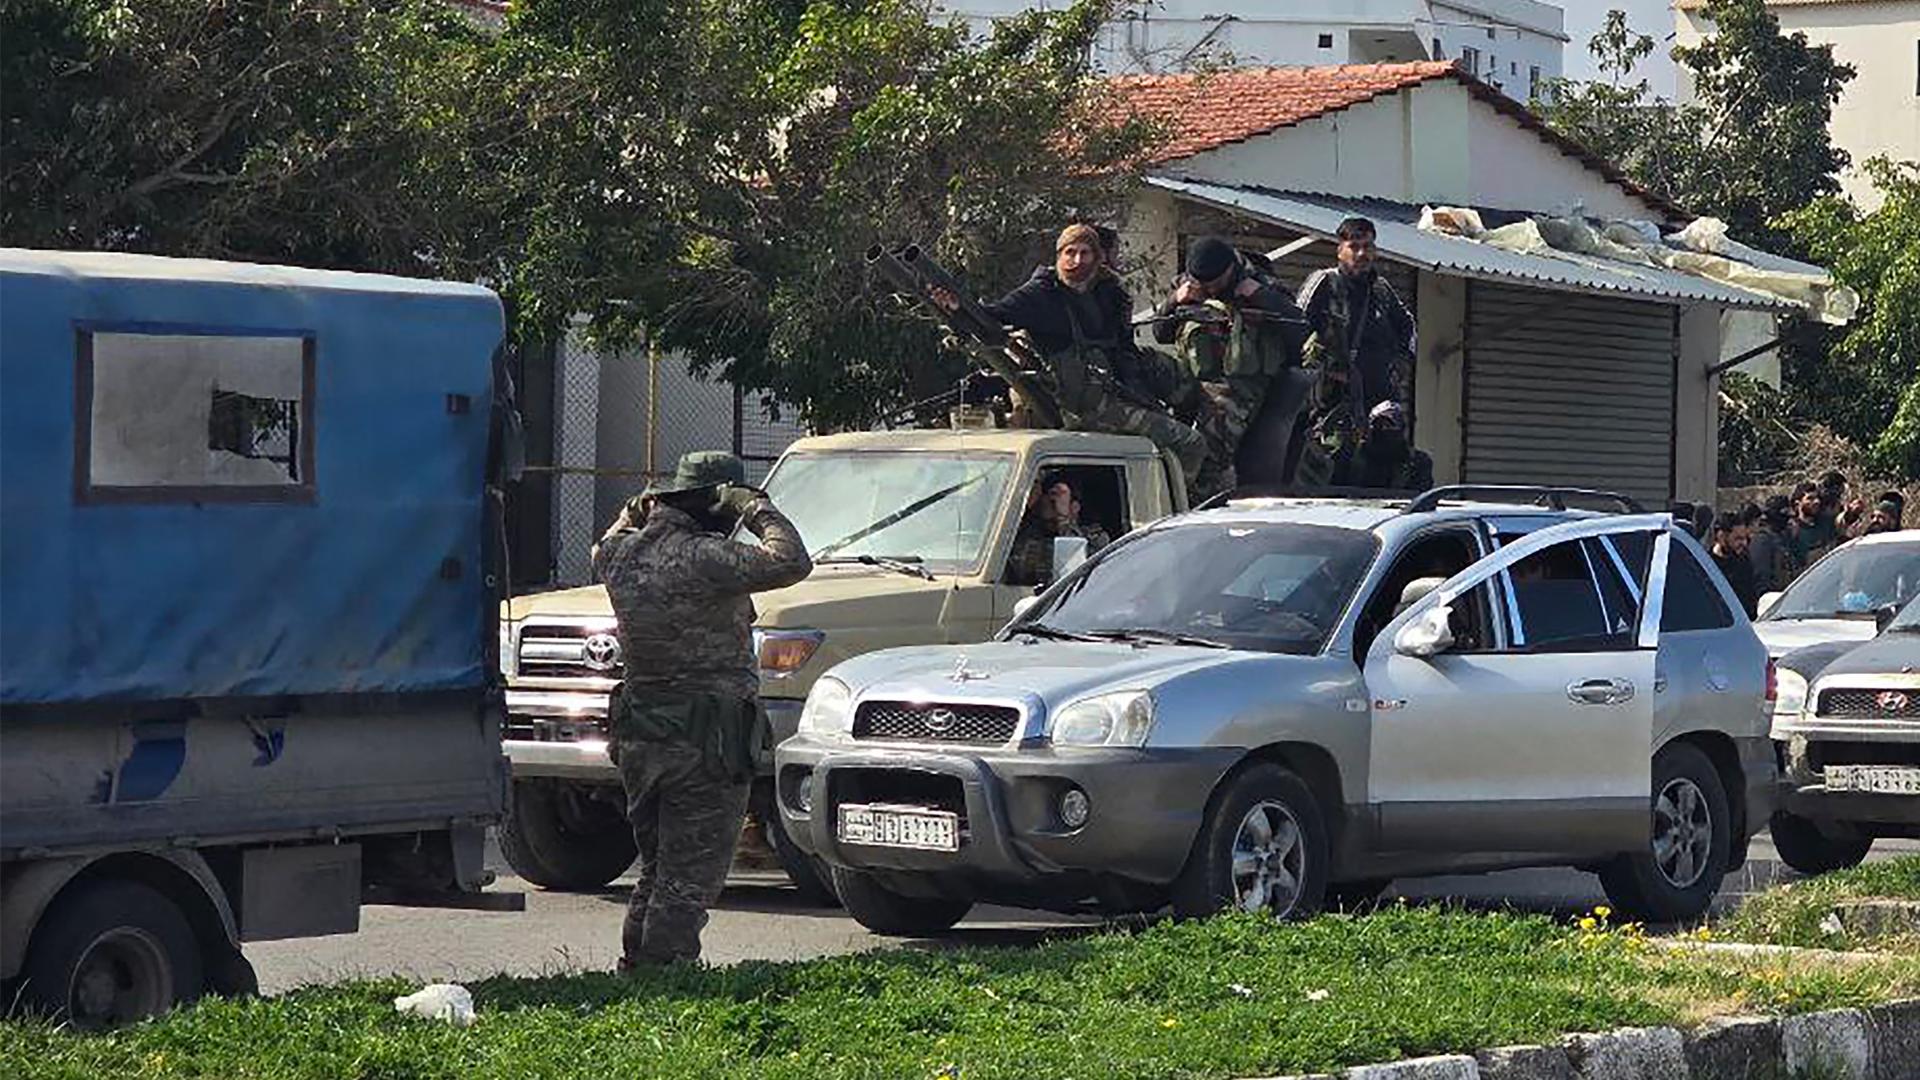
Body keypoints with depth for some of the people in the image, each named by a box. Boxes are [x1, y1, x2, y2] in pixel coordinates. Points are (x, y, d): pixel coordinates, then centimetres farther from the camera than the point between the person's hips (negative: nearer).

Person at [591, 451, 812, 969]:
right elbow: (791, 562, -24)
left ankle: (635, 969, 22)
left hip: (637, 739, 8)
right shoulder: (701, 559, -18)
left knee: (656, 871, 20)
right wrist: (757, 510, -11)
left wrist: (633, 515, 22)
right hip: (704, 747, -8)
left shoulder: (622, 553, 6)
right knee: (689, 881, -2)